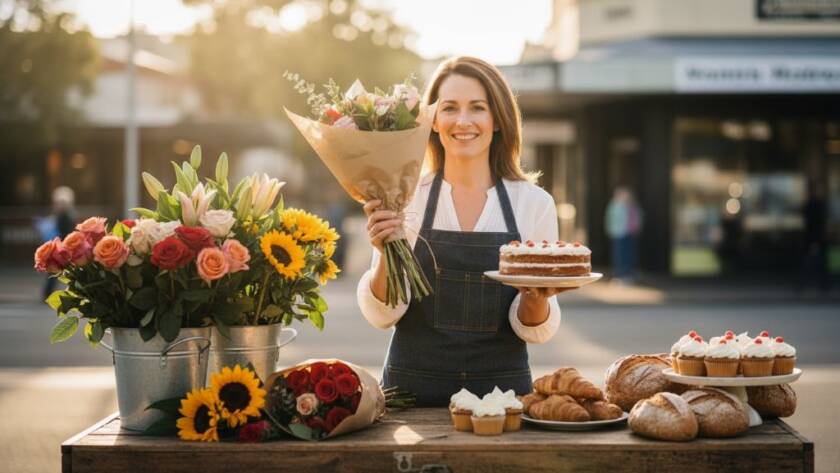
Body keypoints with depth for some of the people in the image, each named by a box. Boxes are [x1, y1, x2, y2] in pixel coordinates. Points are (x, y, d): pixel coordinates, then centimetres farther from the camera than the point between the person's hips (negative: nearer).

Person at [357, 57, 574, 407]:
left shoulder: (535, 203, 1)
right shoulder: (405, 197, -1)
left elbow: (535, 331, 4)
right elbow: (382, 315, -1)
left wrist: (535, 300, -16)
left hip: (502, 388, 1)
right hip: (413, 388, -1)